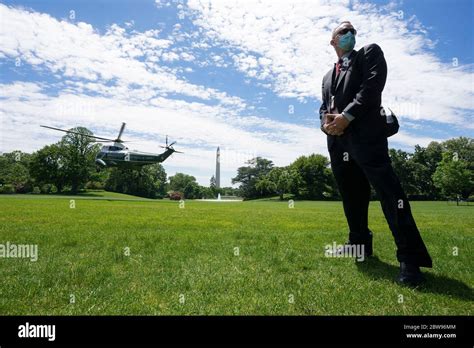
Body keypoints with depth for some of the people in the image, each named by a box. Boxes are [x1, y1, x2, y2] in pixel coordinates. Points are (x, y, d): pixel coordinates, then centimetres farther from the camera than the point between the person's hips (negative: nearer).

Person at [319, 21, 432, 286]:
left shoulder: (370, 53, 12)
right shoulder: (328, 76, 28)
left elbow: (372, 86, -5)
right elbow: (324, 107, 22)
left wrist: (346, 116, -14)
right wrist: (326, 122, -2)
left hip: (365, 133, -6)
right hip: (338, 140, 7)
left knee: (388, 190, -15)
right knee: (352, 196, 10)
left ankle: (410, 258, -14)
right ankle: (360, 243, 23)